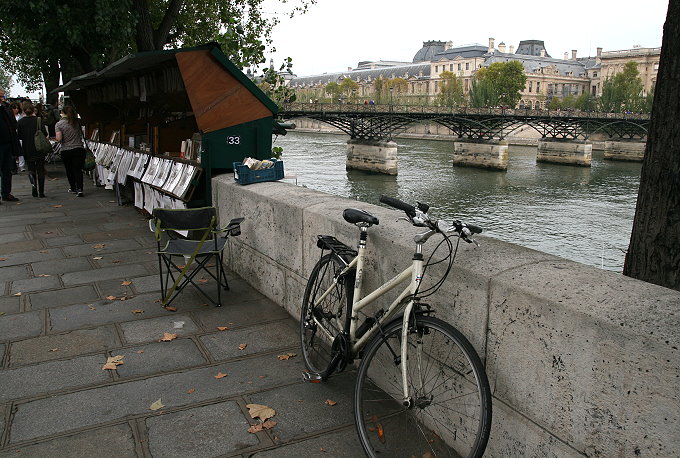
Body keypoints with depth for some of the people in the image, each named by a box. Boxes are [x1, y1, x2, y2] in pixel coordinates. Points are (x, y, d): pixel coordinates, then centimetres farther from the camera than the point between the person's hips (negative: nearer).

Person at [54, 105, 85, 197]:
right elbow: (81, 134, 11)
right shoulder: (77, 122, 1)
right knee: (78, 169, -1)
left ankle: (73, 188, 28)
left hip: (66, 151, -1)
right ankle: (79, 189, -15)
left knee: (69, 170, 16)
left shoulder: (58, 124, -7)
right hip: (79, 149, 1)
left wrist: (55, 138, 6)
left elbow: (59, 138, -14)